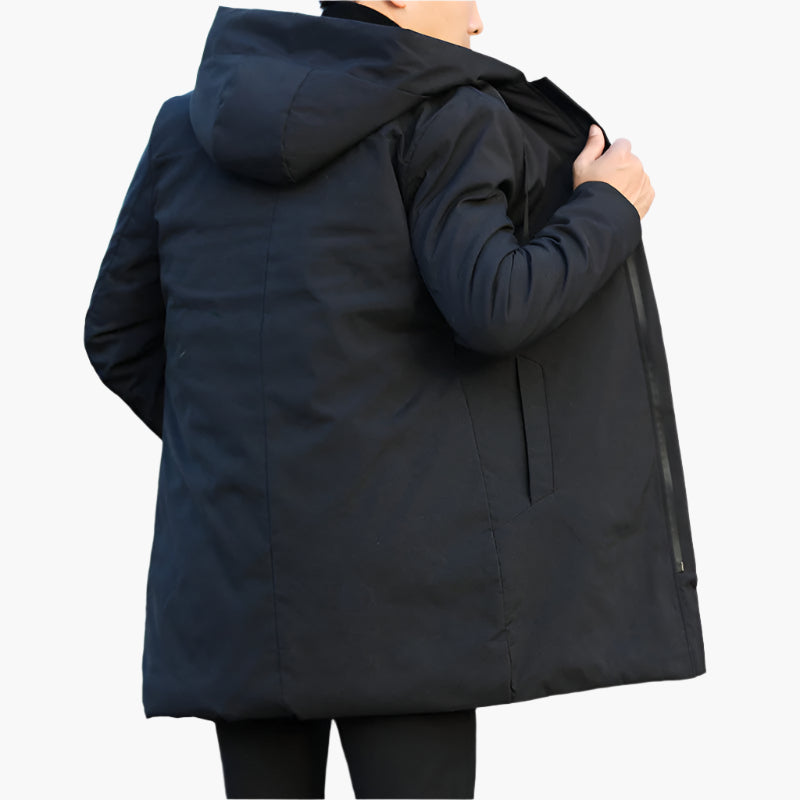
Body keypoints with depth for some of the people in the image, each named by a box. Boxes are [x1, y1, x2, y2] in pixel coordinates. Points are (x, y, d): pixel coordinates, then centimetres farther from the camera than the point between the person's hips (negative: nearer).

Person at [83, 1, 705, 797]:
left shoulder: (191, 124, 11)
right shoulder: (442, 116, -6)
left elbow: (119, 334, 12)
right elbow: (492, 310, -18)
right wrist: (610, 212, -1)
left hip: (237, 570, 5)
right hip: (396, 565, -5)